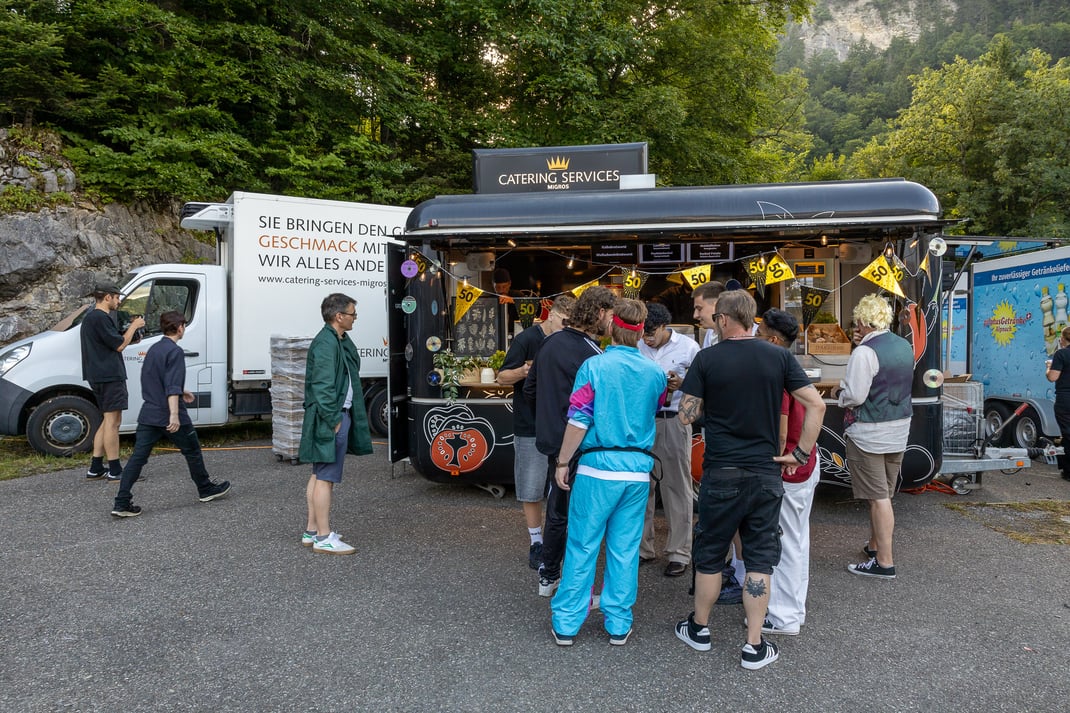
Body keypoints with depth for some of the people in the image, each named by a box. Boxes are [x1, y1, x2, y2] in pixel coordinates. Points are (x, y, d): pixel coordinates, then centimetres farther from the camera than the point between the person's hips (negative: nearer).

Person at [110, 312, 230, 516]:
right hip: (168, 417, -8)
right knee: (192, 451, 11)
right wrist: (174, 414, -29)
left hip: (148, 414, 8)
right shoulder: (175, 351, -14)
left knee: (138, 457, 3)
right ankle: (206, 489, 25)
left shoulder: (153, 349, 14)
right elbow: (172, 386, -24)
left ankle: (122, 503, 0)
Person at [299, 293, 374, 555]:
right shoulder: (325, 343, -17)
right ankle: (324, 537, 2)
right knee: (326, 478, -5)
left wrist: (343, 418, 17)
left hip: (340, 414, 11)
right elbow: (322, 387, -22)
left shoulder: (341, 341, 15)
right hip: (331, 418, -11)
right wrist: (333, 420, -20)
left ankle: (311, 531, 25)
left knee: (319, 475, 15)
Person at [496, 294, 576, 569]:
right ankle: (536, 544, 17)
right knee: (532, 490, 3)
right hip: (531, 428, -4)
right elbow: (502, 377, -8)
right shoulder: (526, 339, -9)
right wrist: (523, 371, -28)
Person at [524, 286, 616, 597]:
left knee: (556, 513, 21)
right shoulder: (592, 355, -20)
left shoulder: (550, 342, 5)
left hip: (552, 442, 8)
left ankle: (548, 578, 34)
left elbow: (529, 389, 13)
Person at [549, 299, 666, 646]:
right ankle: (619, 624, 20)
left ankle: (567, 623, 13)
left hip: (598, 467, -3)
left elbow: (579, 420, -10)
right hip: (638, 471, 3)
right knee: (625, 548, 11)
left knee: (582, 546, 5)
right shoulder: (655, 373, 4)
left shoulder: (594, 366, -7)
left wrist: (562, 462, -3)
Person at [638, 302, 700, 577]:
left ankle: (680, 552, 15)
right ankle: (642, 546, 23)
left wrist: (681, 383, -19)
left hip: (673, 421, -3)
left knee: (676, 486, 4)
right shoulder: (637, 347, 5)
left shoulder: (689, 347, -2)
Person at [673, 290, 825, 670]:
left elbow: (686, 414, -6)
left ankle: (699, 628, 30)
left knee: (709, 554, 14)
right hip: (766, 473, 2)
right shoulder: (779, 356, -1)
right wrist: (801, 454, 1)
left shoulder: (707, 358, -7)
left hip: (721, 473, -1)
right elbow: (816, 405, -5)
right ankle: (754, 646, 15)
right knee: (760, 559, 9)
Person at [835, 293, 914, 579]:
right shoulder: (905, 346, 6)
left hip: (868, 434, -8)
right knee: (883, 494, 20)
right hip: (899, 430, 8)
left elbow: (855, 396, -21)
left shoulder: (865, 352, -19)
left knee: (878, 497, -3)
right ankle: (875, 545, 35)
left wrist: (839, 393, 0)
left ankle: (884, 562, 3)